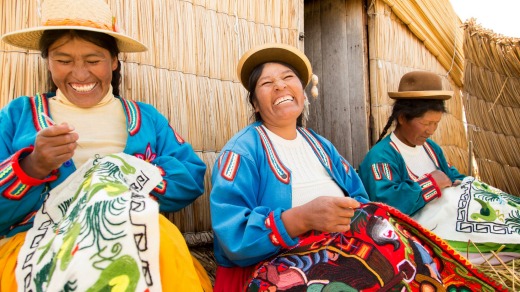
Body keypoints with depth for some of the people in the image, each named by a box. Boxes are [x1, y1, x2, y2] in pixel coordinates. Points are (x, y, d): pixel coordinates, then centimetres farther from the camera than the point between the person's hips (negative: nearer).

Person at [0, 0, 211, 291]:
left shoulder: (146, 117, 17)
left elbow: (192, 179, 7)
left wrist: (136, 177, -10)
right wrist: (32, 167, -15)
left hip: (134, 239, 2)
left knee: (162, 234, -32)